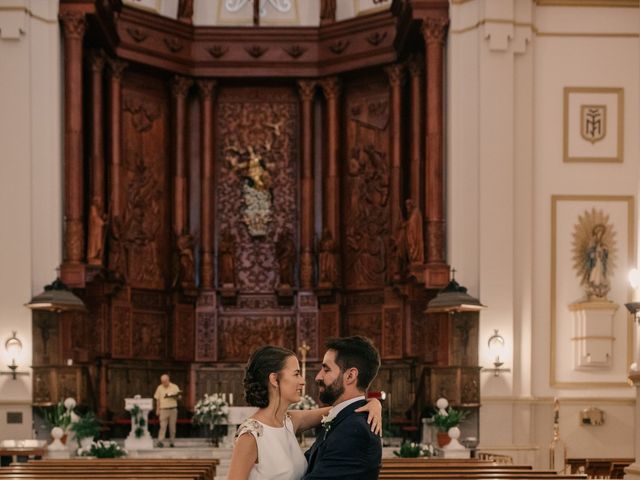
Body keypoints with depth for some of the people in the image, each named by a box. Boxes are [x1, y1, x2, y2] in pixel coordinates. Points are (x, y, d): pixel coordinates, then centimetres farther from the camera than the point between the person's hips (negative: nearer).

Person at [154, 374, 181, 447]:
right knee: (163, 426, -10)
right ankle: (160, 441, -16)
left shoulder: (175, 387, 5)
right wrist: (157, 410, 5)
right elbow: (157, 399, 11)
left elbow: (179, 397, 8)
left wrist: (175, 396, -15)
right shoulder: (159, 388, 9)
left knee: (172, 426, 3)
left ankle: (171, 441, 10)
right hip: (163, 409, -1)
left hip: (173, 409, 1)